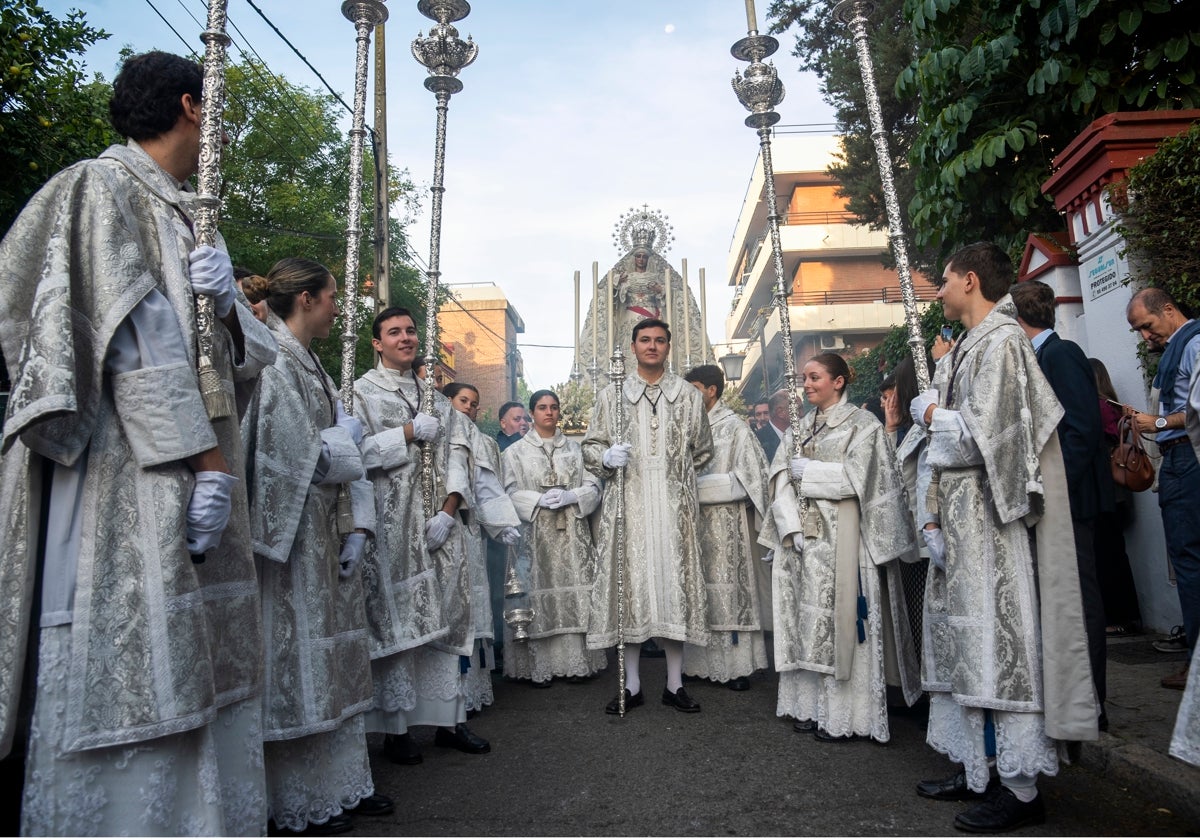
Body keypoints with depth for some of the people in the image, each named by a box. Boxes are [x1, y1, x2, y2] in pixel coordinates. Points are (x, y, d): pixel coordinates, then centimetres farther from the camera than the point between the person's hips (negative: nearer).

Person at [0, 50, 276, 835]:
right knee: (129, 677, -5)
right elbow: (136, 337, -14)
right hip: (131, 482, -8)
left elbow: (241, 360, 15)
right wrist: (207, 460, -19)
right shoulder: (105, 188, -3)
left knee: (195, 674, 10)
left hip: (197, 478, 8)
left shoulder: (187, 218, 20)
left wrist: (227, 298, -5)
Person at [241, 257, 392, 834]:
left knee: (334, 660, 14)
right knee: (298, 662, 2)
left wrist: (358, 527, 2)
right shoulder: (275, 363, -14)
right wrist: (344, 439, -1)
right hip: (293, 538, -9)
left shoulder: (311, 365, 14)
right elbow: (305, 458, -21)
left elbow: (349, 451, 10)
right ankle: (303, 805, 18)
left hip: (327, 537, 9)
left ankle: (344, 783, 28)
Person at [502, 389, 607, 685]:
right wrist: (539, 500, -15)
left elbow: (593, 487, 7)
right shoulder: (516, 451, 7)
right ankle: (540, 667, 4)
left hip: (572, 533, 2)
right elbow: (511, 493, -1)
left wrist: (570, 496, -11)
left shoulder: (575, 449, 13)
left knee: (573, 595, 0)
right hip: (534, 532, -2)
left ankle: (575, 662, 8)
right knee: (538, 596, -3)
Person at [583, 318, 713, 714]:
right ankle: (632, 685, 13)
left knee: (675, 585, 1)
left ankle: (675, 684, 14)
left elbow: (702, 450, 20)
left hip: (674, 507, 1)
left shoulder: (689, 396, 11)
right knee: (630, 586, 1)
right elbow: (590, 445, 9)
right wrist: (607, 458, -10)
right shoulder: (611, 395, 9)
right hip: (627, 505, 0)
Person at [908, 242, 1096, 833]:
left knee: (998, 644, -4)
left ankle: (1020, 787, 7)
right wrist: (935, 519, 13)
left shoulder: (1000, 341, -11)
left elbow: (983, 435, -21)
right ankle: (977, 767, 23)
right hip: (962, 523, 9)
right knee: (967, 644, 13)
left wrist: (930, 414, -4)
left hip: (992, 525, -9)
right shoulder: (968, 347, 17)